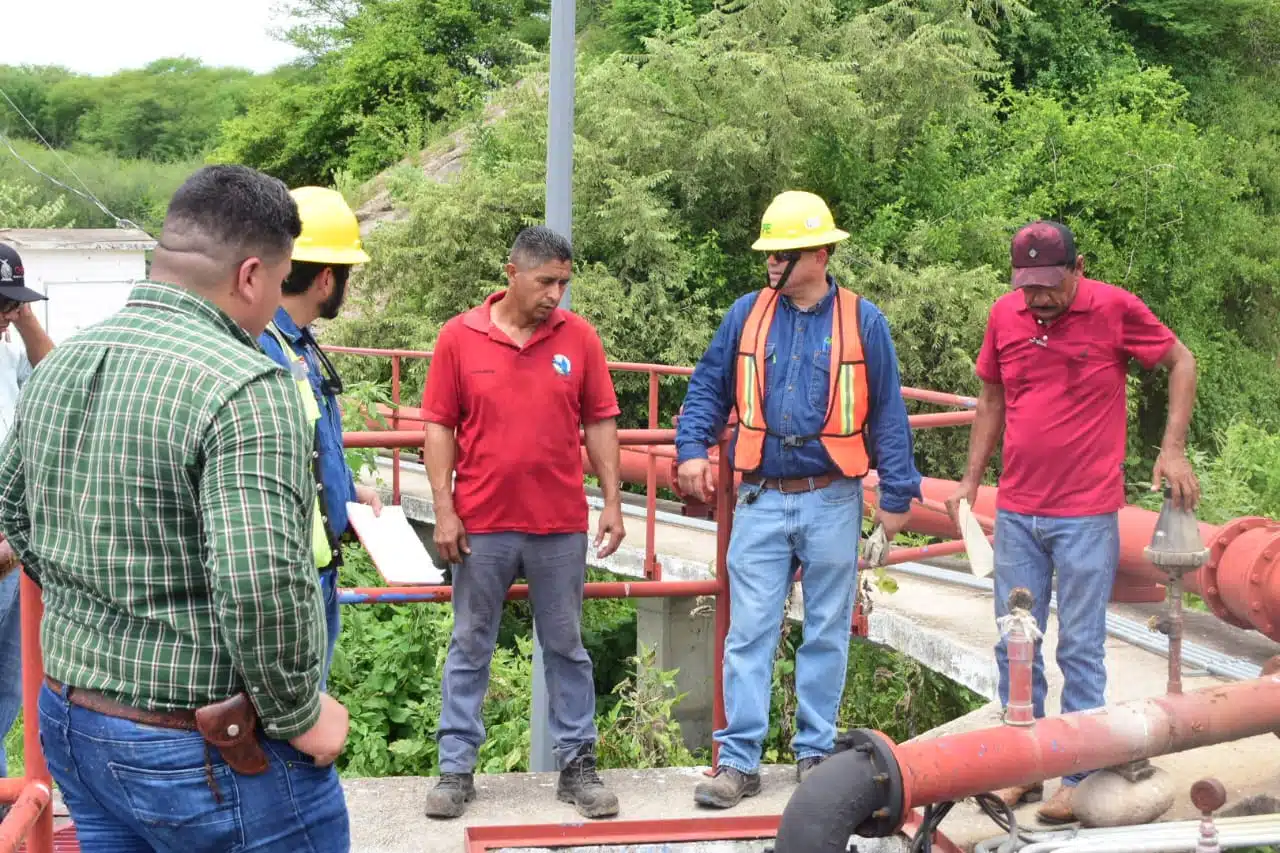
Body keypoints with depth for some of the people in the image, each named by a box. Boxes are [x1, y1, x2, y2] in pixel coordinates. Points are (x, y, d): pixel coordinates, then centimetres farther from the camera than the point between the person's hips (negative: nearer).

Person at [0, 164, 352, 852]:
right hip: (208, 756, -8)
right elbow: (261, 585, -30)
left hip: (71, 726, 8)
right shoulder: (244, 387, -22)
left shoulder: (59, 365, 5)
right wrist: (299, 715, -16)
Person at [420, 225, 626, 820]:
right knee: (469, 648, 9)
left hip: (561, 526, 1)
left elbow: (600, 423, 5)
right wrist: (443, 511, -6)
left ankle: (577, 765, 20)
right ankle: (456, 768, 18)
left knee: (566, 648, 10)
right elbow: (440, 428, -1)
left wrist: (613, 502, 0)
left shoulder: (579, 337, 0)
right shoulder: (459, 336, -3)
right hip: (482, 525, -1)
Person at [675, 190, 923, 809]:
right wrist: (692, 448, -3)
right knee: (749, 632, -2)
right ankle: (738, 761, 3)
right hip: (761, 502, 1)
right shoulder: (747, 314, 5)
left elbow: (887, 411, 3)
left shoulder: (862, 321, 0)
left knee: (826, 635, 9)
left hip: (832, 502, -1)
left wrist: (896, 494, 1)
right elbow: (709, 385, 12)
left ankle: (816, 752, 20)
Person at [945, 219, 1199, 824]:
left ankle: (1079, 779, 10)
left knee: (1080, 650, 1)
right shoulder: (1005, 315, 3)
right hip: (1016, 513, 4)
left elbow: (1181, 362, 2)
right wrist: (971, 479, 12)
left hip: (1087, 515, -4)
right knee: (1014, 646, 9)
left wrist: (1172, 449, -6)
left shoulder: (1115, 309, -9)